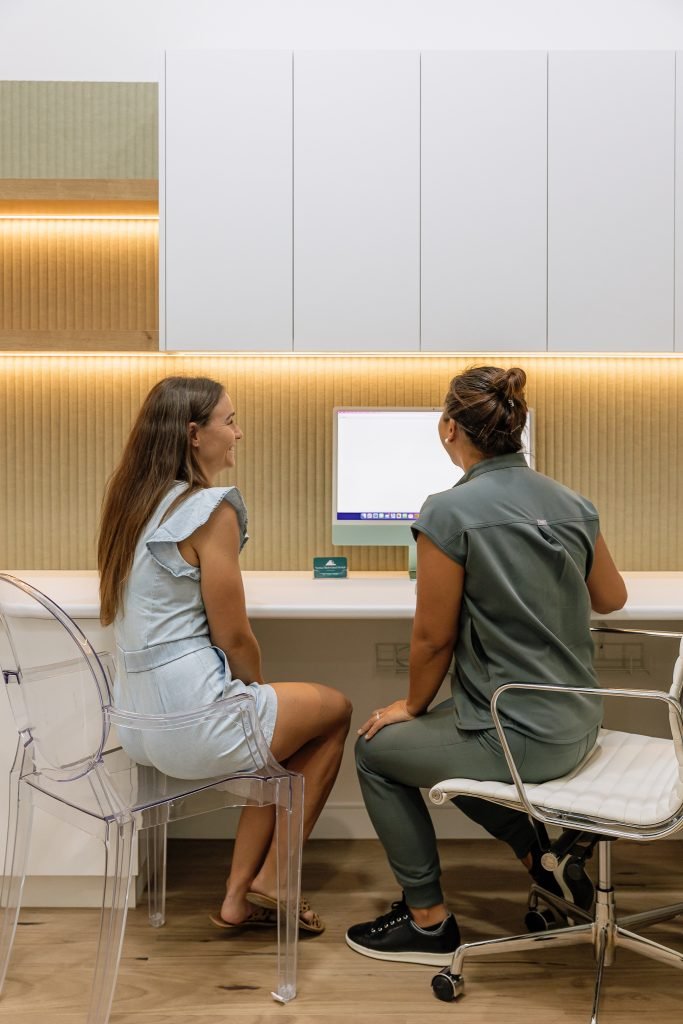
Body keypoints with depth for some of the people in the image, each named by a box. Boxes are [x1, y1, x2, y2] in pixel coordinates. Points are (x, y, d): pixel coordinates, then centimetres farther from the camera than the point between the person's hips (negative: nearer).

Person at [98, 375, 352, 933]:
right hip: (194, 724, -8)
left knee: (287, 728, 27)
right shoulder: (210, 509, -17)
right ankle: (269, 883, 21)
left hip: (139, 721, 8)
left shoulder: (133, 500, 9)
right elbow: (233, 636, -15)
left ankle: (239, 897, 26)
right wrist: (258, 691, 7)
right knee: (335, 709, 15)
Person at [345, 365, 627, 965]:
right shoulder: (573, 505, 1)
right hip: (579, 727, 8)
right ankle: (541, 852, 25)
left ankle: (428, 922, 25)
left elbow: (434, 636, -12)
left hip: (516, 737, -7)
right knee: (434, 734, 30)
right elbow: (611, 599, 15)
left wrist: (413, 705, 6)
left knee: (377, 748, 16)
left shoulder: (449, 512, -19)